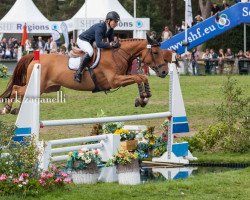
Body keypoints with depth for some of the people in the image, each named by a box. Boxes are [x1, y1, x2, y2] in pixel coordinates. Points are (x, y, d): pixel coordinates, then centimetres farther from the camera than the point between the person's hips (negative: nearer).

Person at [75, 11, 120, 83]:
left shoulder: (110, 30, -8)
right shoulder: (100, 27, -34)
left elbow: (111, 41, -3)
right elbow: (99, 44, -41)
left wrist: (115, 44, -25)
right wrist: (110, 44, -43)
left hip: (90, 42, 10)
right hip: (82, 40, -10)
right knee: (90, 51, -35)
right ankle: (78, 73, -35)